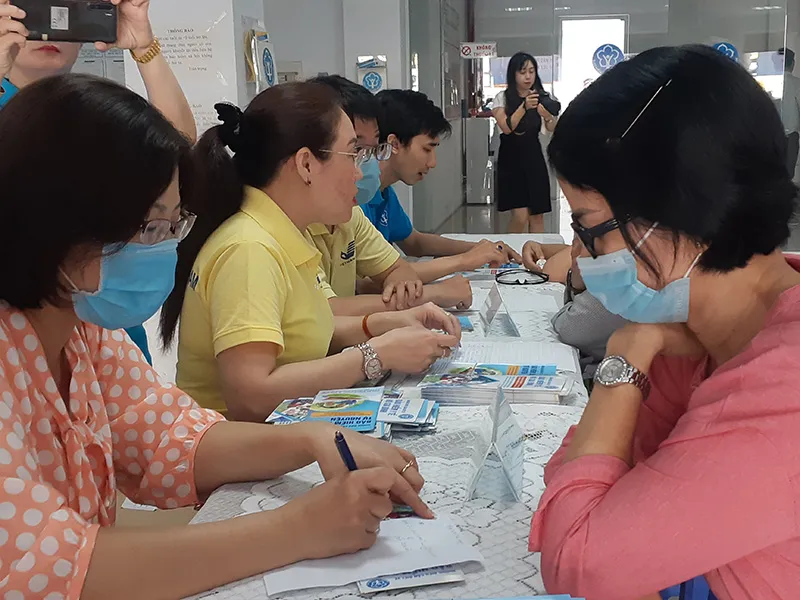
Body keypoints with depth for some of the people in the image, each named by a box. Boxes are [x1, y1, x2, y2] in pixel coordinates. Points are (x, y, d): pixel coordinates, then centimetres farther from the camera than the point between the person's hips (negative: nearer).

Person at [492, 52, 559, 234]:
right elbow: (507, 127, -17)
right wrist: (524, 107, -29)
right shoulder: (503, 98, -3)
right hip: (511, 159, -3)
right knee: (520, 216, -11)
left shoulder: (542, 97, 4)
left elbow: (552, 129, -8)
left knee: (537, 216, 3)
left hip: (534, 158, 3)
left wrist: (547, 115, -30)